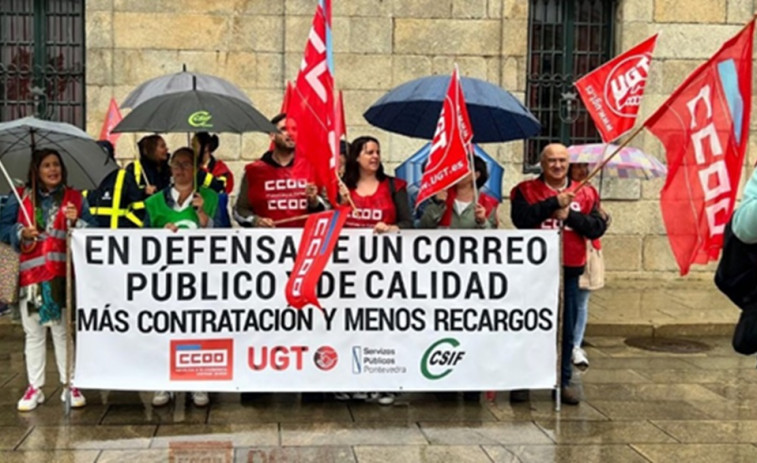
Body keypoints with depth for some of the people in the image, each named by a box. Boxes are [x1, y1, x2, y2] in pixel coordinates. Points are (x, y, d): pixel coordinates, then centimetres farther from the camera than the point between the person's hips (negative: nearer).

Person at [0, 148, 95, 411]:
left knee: (64, 331, 2)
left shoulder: (75, 198, 8)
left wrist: (76, 222, -11)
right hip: (30, 275, 1)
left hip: (64, 275, -1)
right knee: (33, 333, 7)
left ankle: (70, 385, 11)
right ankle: (34, 387, 16)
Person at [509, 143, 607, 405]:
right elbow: (520, 218, -16)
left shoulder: (585, 194, 10)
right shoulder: (526, 190, 2)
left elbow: (598, 227, -1)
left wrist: (570, 215, -13)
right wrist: (555, 203, -15)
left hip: (569, 273, 3)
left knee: (566, 330, 8)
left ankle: (563, 381, 20)